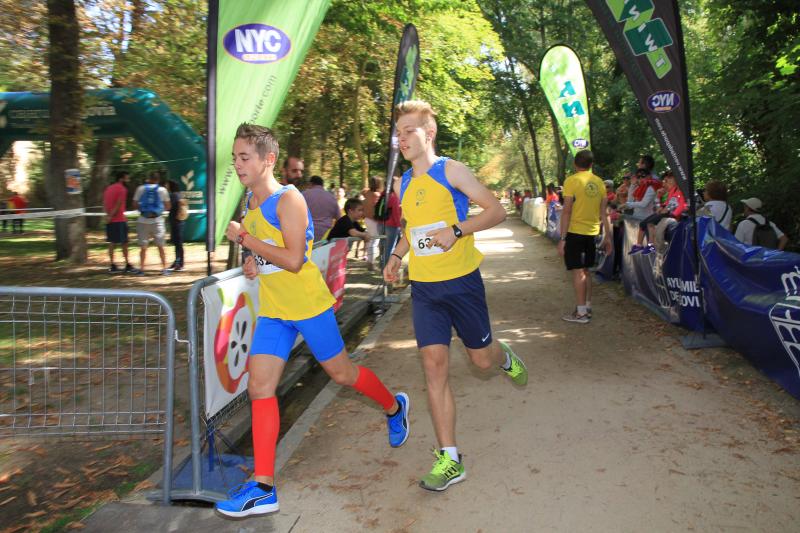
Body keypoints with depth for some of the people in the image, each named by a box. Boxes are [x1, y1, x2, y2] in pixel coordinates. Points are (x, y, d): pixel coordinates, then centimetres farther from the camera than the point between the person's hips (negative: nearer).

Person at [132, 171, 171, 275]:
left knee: (143, 247, 8)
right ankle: (164, 269, 5)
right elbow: (168, 206, 2)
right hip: (157, 220, -1)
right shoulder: (162, 190, 1)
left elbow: (135, 205, 2)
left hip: (143, 220, 1)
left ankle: (141, 269, 9)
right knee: (161, 246, 6)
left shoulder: (140, 189, 2)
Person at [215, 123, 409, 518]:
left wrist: (244, 238, -21)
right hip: (272, 311, 7)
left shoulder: (288, 199, -16)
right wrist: (253, 262, 5)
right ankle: (264, 488, 4)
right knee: (259, 387, -2)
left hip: (308, 305, -7)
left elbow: (293, 260, -24)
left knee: (341, 373, 8)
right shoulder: (250, 201, 10)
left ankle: (394, 406, 39)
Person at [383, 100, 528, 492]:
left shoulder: (451, 171, -7)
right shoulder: (403, 184, 11)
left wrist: (456, 231, -23)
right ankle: (449, 459, 4)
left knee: (482, 359, 8)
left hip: (461, 281, -4)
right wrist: (397, 255, 11)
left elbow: (497, 211, -8)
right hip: (424, 287, 4)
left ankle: (506, 358, 48)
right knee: (434, 365, -3)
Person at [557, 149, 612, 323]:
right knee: (585, 270, 17)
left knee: (578, 271, -2)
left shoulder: (571, 181, -10)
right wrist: (607, 236, 13)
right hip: (592, 232, 6)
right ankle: (587, 307, 23)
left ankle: (581, 312, 0)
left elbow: (566, 211, -14)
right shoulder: (599, 182, 6)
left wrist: (562, 238, -12)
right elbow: (603, 212, 7)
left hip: (575, 232, -6)